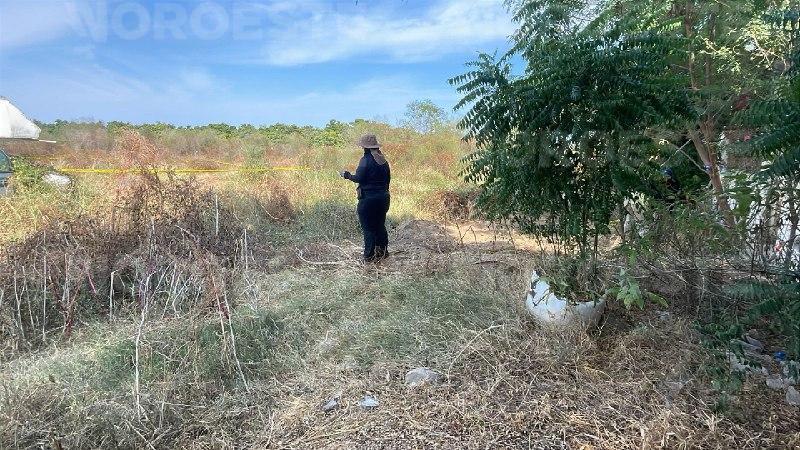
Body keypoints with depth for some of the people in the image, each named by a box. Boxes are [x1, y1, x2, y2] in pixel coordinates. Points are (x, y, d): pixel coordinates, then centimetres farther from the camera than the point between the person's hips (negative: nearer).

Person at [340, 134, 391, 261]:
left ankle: (370, 255, 6)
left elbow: (359, 178, -17)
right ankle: (383, 251, 26)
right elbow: (388, 178, 12)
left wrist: (347, 175, 0)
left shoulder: (366, 159, -14)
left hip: (368, 198, -7)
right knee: (380, 225, 19)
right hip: (383, 197, 7)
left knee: (368, 228, 2)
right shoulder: (383, 160, 7)